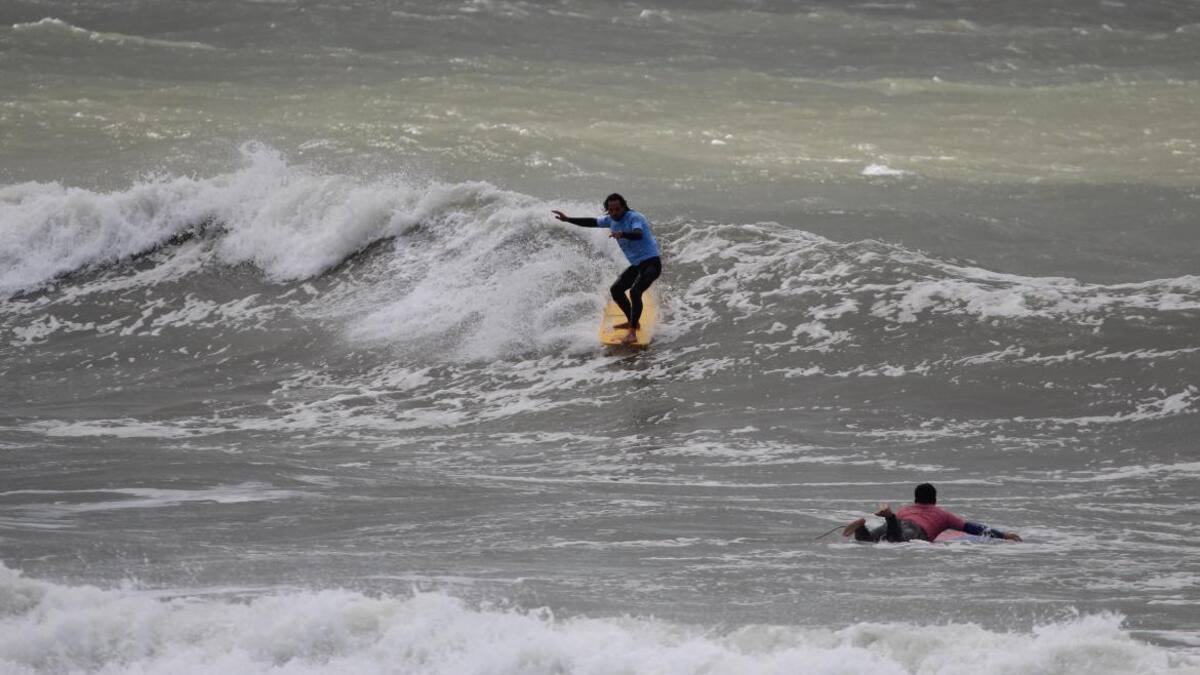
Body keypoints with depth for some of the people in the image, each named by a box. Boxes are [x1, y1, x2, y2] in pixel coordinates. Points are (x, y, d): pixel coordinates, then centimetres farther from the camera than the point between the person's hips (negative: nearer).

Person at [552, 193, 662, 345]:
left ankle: (633, 333, -30)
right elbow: (593, 222, 17)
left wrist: (622, 234, -59)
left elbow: (638, 234, -40)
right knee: (616, 290, 15)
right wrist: (568, 219, 14)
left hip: (651, 262, -10)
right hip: (637, 264, 10)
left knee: (635, 291, -28)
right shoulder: (612, 220, 5)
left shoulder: (635, 218, -20)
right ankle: (632, 322, 31)